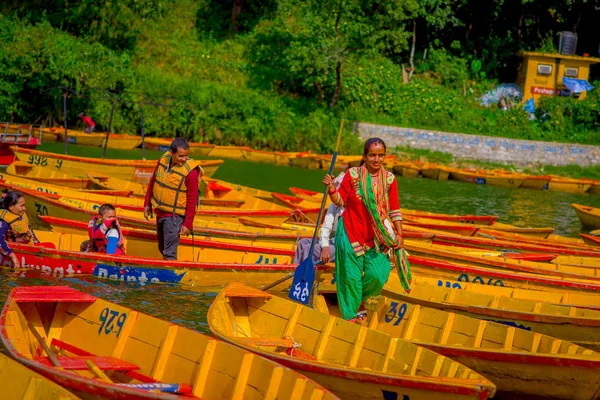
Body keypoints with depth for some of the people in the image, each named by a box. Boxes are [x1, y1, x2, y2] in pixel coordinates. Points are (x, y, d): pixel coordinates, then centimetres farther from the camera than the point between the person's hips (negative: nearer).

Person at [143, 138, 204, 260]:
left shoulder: (191, 172, -22)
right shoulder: (163, 160, -5)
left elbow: (192, 200, -18)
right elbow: (153, 182, 9)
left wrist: (188, 224, -17)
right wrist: (147, 204, 13)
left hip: (174, 216, -7)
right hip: (160, 212, 7)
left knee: (169, 253, -11)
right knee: (162, 249, 24)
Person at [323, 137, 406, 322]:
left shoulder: (389, 179, -1)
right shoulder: (353, 175, -7)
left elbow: (394, 210, 5)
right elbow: (340, 201, 0)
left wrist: (399, 234, 2)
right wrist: (331, 188, -18)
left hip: (376, 236, 2)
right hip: (351, 232, -2)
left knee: (378, 275, -4)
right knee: (351, 275, 2)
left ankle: (361, 297, 28)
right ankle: (349, 314, 18)